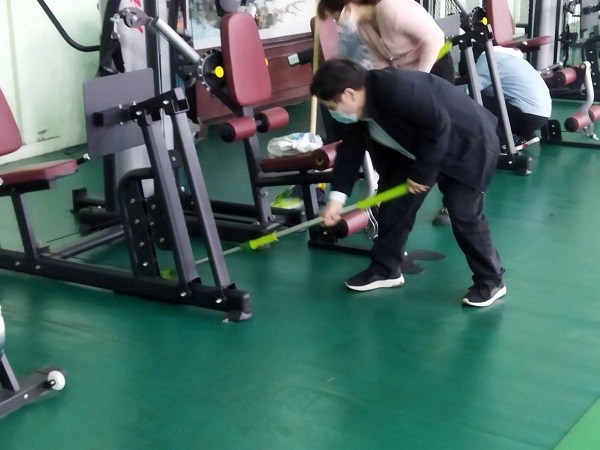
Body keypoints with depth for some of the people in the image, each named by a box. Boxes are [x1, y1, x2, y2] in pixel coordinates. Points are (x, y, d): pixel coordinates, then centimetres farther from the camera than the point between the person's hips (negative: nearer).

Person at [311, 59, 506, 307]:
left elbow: (438, 126, -33)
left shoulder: (396, 88, -35)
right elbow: (350, 151, -1)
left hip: (468, 144, -9)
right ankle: (385, 268, 20)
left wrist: (422, 173, -24)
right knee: (394, 205, 6)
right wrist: (336, 197, -10)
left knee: (465, 215, -11)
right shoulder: (356, 111, -6)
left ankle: (491, 281, 5)